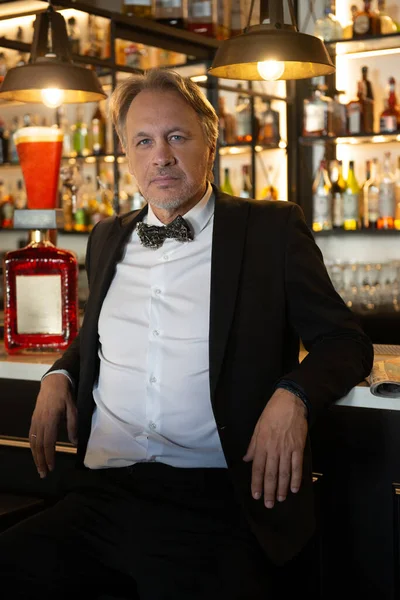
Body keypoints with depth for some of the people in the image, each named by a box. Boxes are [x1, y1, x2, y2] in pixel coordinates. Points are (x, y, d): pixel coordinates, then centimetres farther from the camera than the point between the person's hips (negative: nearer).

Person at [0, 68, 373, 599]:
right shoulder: (108, 239, 17)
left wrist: (293, 396, -16)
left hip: (215, 503, -3)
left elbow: (347, 344, 4)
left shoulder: (273, 229, 3)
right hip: (101, 494, 4)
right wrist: (60, 374, 10)